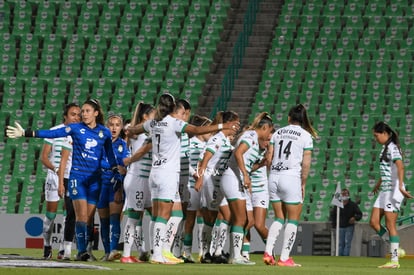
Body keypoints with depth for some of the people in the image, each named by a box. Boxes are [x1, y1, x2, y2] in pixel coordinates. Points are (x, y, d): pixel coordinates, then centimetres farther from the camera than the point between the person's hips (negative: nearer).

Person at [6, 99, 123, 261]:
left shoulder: (105, 132, 7)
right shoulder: (76, 128, 0)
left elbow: (110, 155, 17)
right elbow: (52, 134, -7)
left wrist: (117, 174, 13)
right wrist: (26, 133, -14)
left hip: (95, 179, 2)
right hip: (77, 176, -2)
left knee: (89, 218, 1)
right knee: (82, 215, -13)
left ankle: (85, 250, 6)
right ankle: (81, 251, -15)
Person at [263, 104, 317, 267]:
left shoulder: (277, 133, 11)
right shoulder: (306, 136, -1)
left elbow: (269, 158, 7)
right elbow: (306, 164, -6)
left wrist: (274, 175, 16)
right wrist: (303, 184, 2)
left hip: (274, 177, 4)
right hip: (291, 178, -4)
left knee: (279, 218, 15)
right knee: (293, 220, 5)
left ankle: (268, 252, 1)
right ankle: (284, 258, 1)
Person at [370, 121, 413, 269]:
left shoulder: (392, 148, -13)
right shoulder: (385, 148, 16)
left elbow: (400, 166, -28)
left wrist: (400, 186, -41)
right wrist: (379, 183, 46)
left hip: (393, 190, -10)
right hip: (385, 190, 10)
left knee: (390, 225, -7)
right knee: (374, 222, 5)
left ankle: (395, 261, -4)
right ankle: (396, 248, 10)